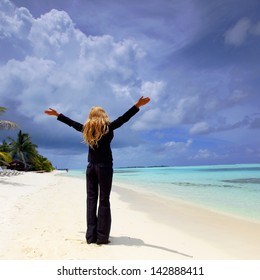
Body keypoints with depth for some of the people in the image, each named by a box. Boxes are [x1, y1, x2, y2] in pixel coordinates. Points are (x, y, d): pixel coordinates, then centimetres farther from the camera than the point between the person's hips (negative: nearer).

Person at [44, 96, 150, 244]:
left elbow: (72, 123, 20)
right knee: (104, 200, -1)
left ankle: (91, 236, 12)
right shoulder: (107, 127, -4)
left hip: (91, 167, 4)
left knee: (91, 199, 8)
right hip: (104, 166, -4)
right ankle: (102, 237, 3)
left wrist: (57, 114, 36)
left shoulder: (86, 128, 7)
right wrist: (138, 105, -13)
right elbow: (123, 119, -11)